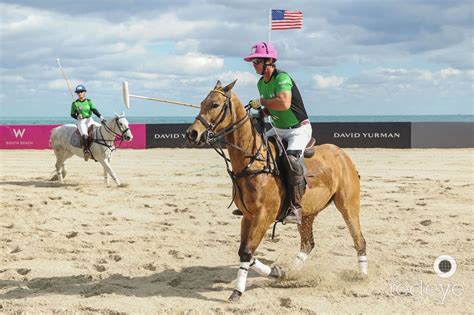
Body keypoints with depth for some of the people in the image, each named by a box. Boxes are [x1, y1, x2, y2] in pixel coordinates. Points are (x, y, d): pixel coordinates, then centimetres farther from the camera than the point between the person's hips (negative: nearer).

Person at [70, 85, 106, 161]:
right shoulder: (75, 104, 8)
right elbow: (72, 114, 13)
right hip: (81, 121, -2)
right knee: (84, 135, -30)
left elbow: (94, 110, -3)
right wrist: (77, 117, -10)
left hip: (90, 120, 2)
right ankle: (86, 151, -39)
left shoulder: (89, 101, 10)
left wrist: (100, 117, -19)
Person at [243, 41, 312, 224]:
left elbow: (284, 103, -39)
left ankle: (296, 209, -32)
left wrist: (261, 102, -26)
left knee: (292, 158, -33)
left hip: (299, 129, -9)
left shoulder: (282, 78, -22)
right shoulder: (261, 83, 6)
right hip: (279, 130, 10)